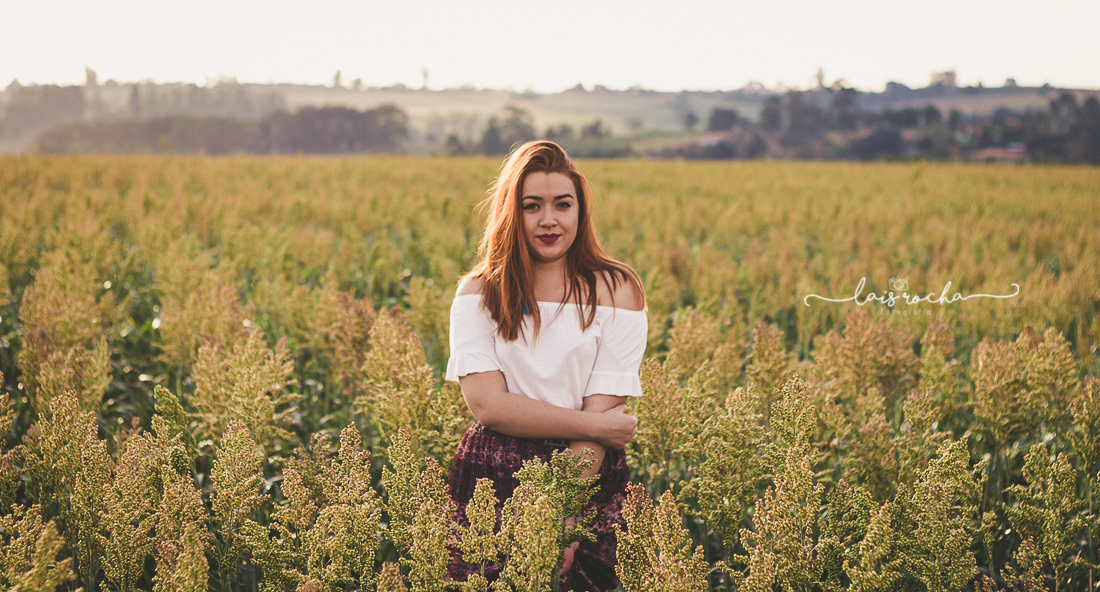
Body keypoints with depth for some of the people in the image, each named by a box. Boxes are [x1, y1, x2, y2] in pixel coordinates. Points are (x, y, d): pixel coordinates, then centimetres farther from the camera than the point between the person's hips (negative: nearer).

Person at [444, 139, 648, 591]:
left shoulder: (616, 291, 1)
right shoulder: (478, 294, 4)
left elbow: (603, 410, -7)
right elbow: (486, 403, -7)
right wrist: (596, 426, -12)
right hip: (489, 485, 1)